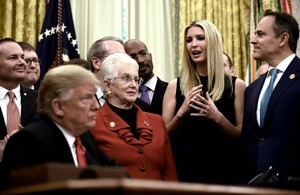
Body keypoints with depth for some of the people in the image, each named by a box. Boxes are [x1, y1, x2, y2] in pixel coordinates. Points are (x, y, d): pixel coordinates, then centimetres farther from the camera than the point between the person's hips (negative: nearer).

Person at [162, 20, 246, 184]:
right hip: (184, 169, 1)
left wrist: (218, 117, -17)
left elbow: (243, 137, -2)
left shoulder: (236, 85, -2)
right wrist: (181, 112, -15)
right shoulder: (175, 86, 1)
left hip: (223, 170, -1)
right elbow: (164, 136, 1)